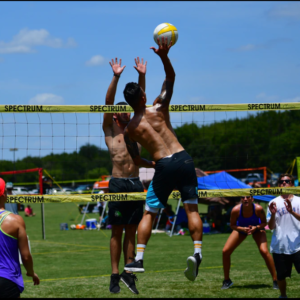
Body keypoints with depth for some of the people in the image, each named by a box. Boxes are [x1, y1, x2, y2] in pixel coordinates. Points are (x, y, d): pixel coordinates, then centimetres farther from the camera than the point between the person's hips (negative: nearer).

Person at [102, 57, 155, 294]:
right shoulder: (110, 130, 7)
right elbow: (108, 102, -4)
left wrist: (142, 76, 5)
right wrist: (116, 77, -12)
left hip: (136, 183, 4)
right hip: (118, 183, -4)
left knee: (131, 231, 5)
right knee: (117, 231, -1)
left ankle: (129, 273, 8)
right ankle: (115, 275, 1)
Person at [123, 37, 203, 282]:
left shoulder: (129, 129, 6)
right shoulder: (158, 109, 4)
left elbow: (137, 161, 11)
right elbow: (171, 78, 12)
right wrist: (164, 56, 0)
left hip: (163, 166, 0)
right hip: (182, 158, 0)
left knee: (149, 213, 8)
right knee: (192, 208, 3)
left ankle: (138, 259, 1)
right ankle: (197, 252, -10)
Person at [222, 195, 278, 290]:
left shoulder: (258, 209, -33)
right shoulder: (236, 210, -31)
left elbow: (264, 222, -15)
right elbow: (232, 225, -15)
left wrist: (256, 227, -34)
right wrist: (242, 229, -33)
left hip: (257, 229, -2)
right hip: (241, 228, 2)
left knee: (264, 251, -23)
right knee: (225, 251, -9)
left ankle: (275, 280, -9)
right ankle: (227, 281, 10)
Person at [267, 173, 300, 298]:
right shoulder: (274, 203, 8)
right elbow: (271, 227, 4)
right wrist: (273, 214, -15)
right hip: (279, 246, 2)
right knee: (281, 275, 7)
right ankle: (283, 295, 28)